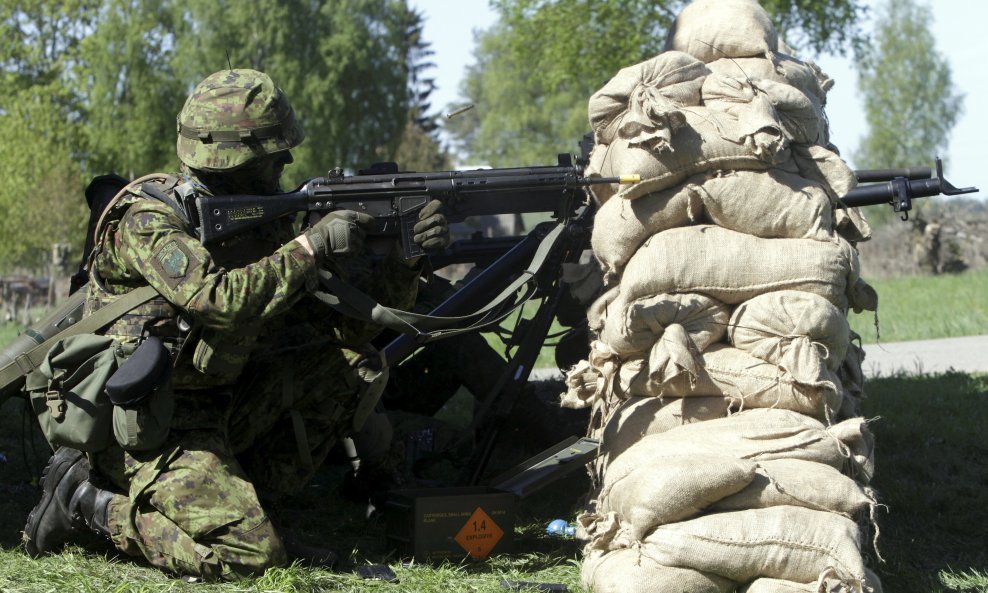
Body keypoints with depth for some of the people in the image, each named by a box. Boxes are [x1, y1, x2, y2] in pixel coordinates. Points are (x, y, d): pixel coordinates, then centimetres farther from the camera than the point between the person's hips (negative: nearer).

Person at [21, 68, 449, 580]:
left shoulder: (260, 221, 6)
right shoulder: (148, 221, -17)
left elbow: (348, 323, 6)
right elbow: (222, 302, -35)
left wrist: (406, 260, -10)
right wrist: (312, 246, -25)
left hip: (216, 406, 8)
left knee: (353, 366, 2)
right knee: (251, 555, -21)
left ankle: (243, 496, 2)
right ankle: (87, 499, -2)